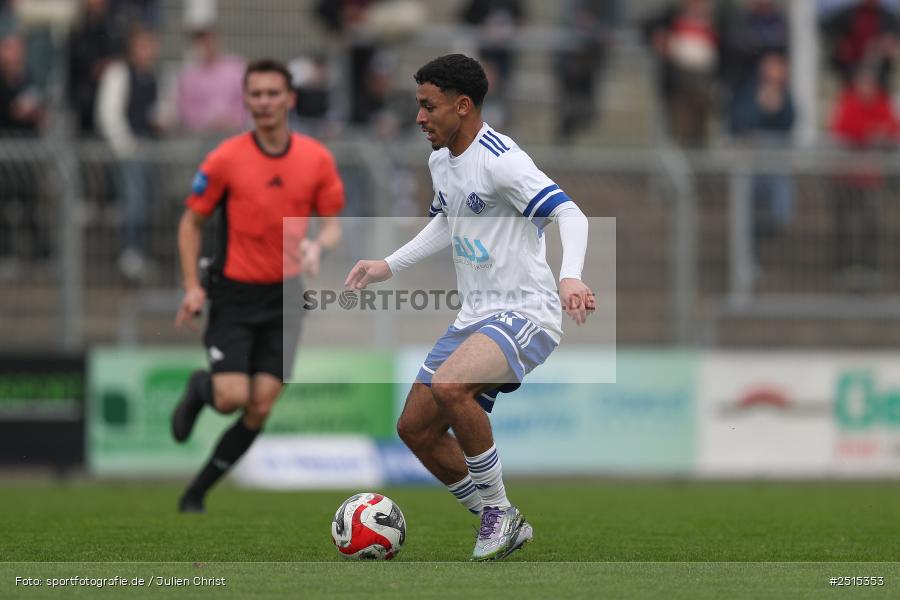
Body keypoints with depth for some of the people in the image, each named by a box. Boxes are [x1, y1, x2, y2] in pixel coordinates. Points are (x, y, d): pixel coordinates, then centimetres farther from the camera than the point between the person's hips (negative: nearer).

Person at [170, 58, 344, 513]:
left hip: (284, 296, 3)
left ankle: (196, 493, 13)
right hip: (234, 292, -2)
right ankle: (200, 388, 23)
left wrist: (317, 245, -17)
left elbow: (332, 223, 7)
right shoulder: (226, 159, -8)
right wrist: (192, 286, -9)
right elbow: (191, 222, 1)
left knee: (259, 411, -3)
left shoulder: (317, 159, -2)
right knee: (231, 398, -16)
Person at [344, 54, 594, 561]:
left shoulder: (500, 160, -19)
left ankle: (499, 511, -15)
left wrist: (571, 276, -44)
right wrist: (389, 266, 24)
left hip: (526, 314, -10)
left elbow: (570, 215, -28)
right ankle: (501, 526, 20)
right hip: (475, 318, 10)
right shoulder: (441, 161, 10)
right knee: (416, 428, 6)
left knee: (449, 386, -34)